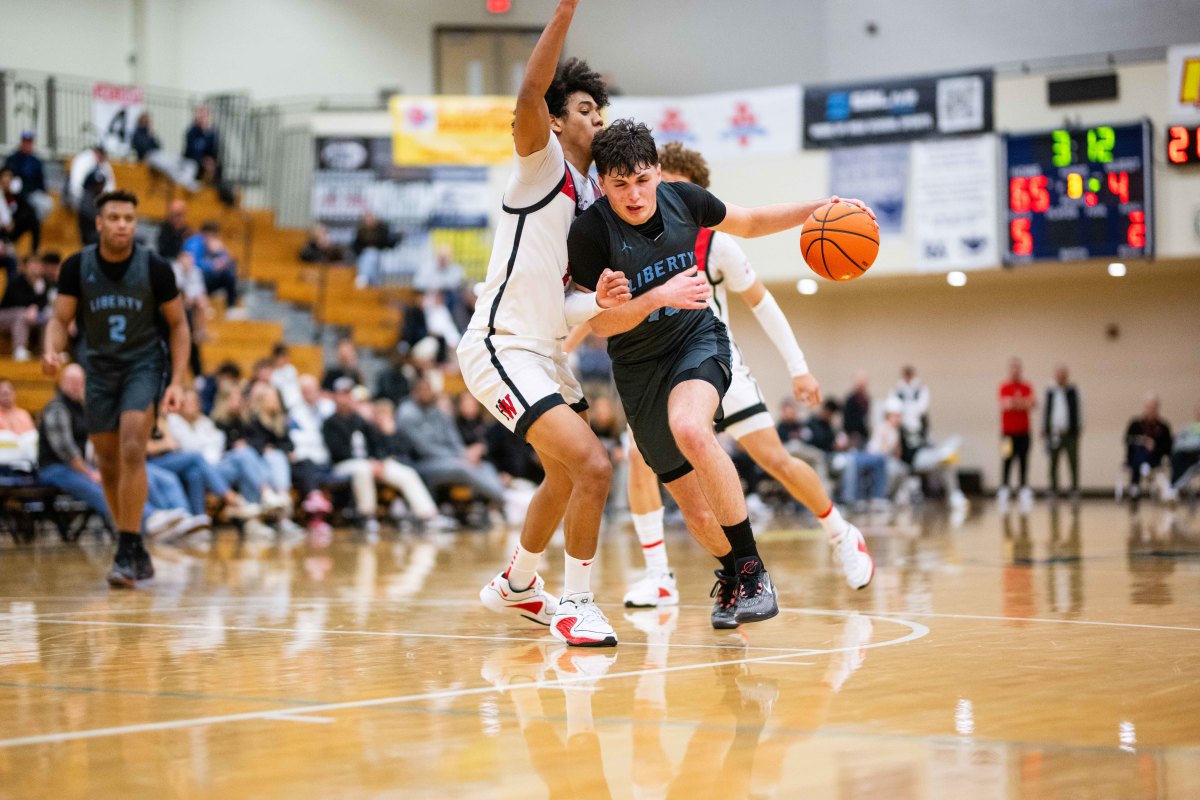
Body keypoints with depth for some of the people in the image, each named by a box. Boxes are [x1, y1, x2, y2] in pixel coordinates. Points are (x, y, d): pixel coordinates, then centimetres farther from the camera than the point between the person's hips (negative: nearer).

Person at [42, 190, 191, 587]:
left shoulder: (155, 268, -13)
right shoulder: (77, 267, -8)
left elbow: (178, 324, -3)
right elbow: (60, 319, -2)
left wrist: (177, 381, -10)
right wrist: (51, 351, -25)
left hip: (144, 364, -3)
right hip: (99, 368, 3)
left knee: (132, 451, -21)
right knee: (108, 465, 8)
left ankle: (128, 551, -17)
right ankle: (136, 552, 23)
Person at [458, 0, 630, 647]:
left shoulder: (589, 197, 15)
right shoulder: (541, 163, -9)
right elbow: (531, 93, -31)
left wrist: (599, 301, -3)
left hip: (545, 352, 10)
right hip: (501, 347, -10)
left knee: (565, 477, 26)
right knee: (592, 466, -21)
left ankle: (516, 585, 47)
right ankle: (576, 603, -6)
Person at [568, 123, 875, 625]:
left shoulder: (684, 199, -10)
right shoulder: (590, 234, -18)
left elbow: (749, 222, 10)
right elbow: (600, 323, -13)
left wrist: (818, 209, -1)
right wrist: (660, 296, -28)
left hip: (699, 339, 0)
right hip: (640, 369, 0)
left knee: (689, 427, -35)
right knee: (696, 510, 0)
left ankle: (751, 568, -27)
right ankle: (732, 574, 34)